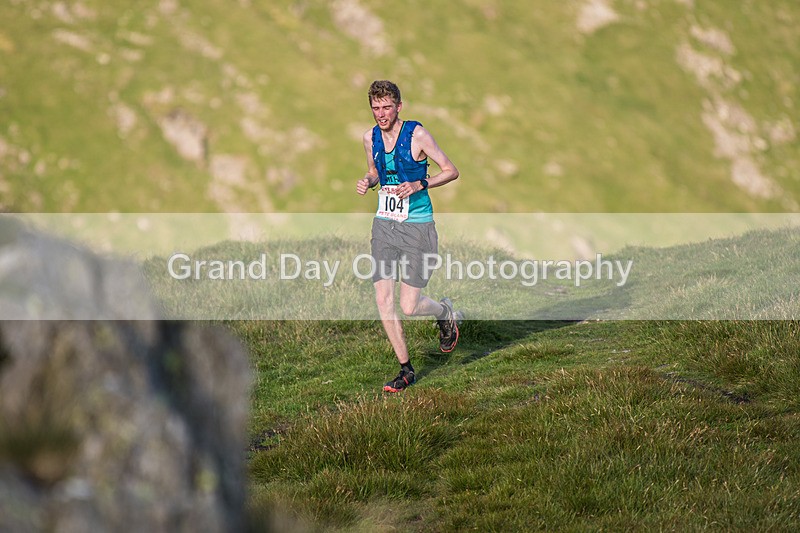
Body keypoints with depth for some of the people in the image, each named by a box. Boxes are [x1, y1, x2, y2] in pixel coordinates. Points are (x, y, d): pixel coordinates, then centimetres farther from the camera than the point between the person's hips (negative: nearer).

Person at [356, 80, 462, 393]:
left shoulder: (417, 135, -11)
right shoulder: (370, 138, 5)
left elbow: (451, 171, -4)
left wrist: (419, 185, -19)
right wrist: (367, 182, 0)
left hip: (417, 226, -5)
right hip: (384, 224, 5)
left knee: (409, 306, -7)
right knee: (383, 300, -4)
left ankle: (446, 314, 29)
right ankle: (406, 370, 9)